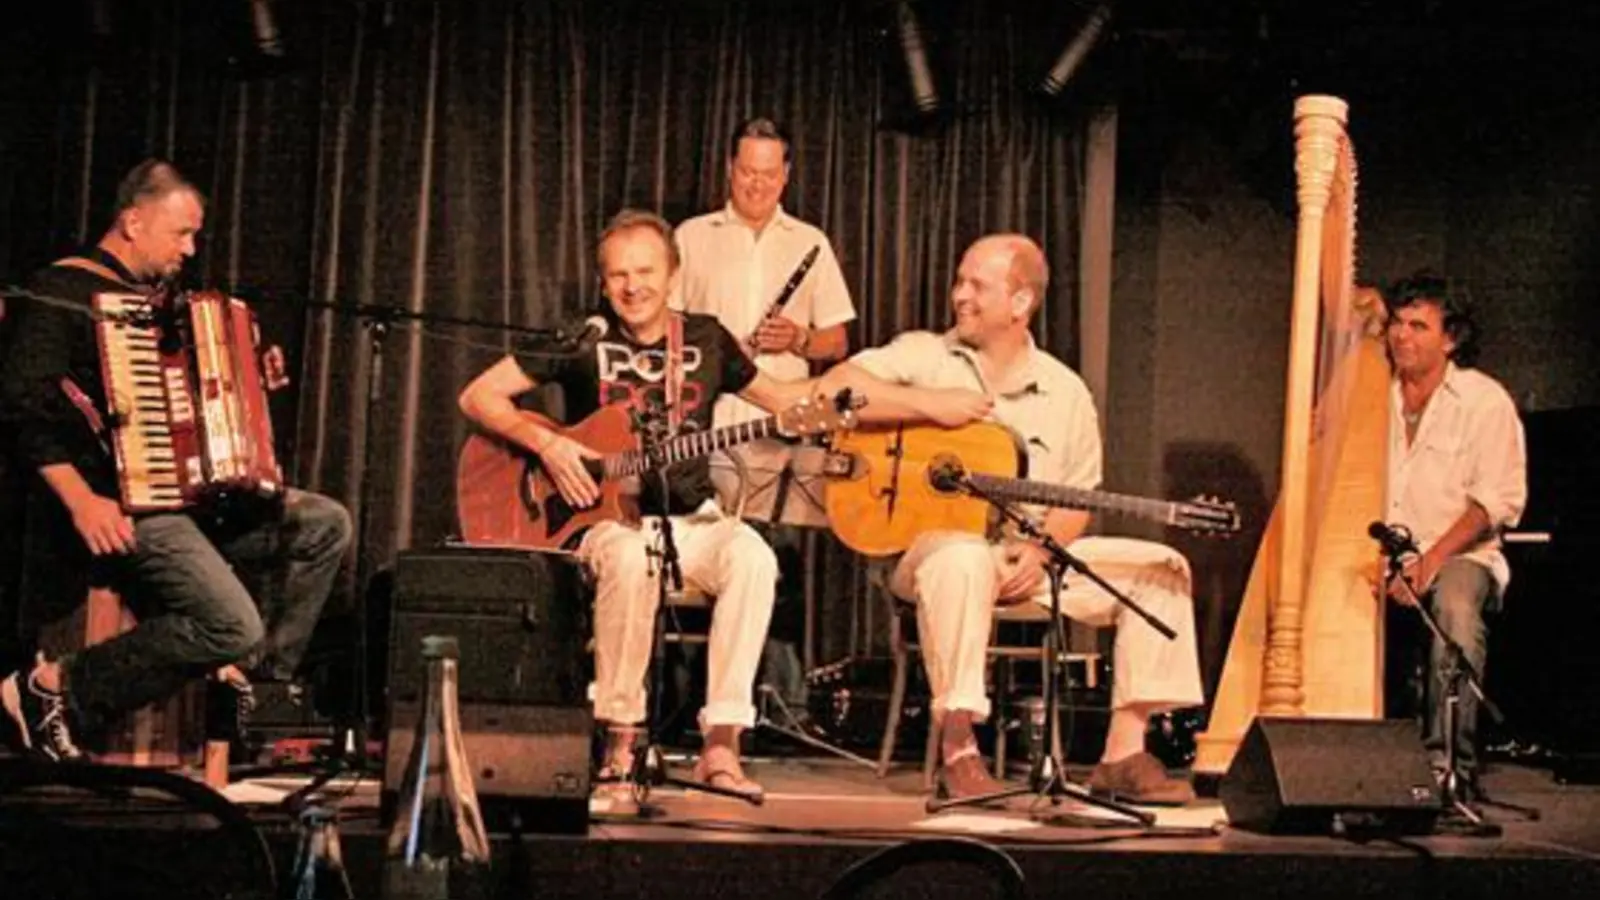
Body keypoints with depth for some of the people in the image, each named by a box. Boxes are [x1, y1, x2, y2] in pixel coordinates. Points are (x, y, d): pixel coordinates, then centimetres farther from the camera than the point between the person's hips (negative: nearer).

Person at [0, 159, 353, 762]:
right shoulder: (62, 291, -6)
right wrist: (80, 500, -25)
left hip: (191, 493, 9)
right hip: (121, 507, -9)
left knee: (325, 524, 1)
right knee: (233, 625, -23)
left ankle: (259, 677, 3)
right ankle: (55, 689, -11)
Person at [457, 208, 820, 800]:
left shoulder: (706, 340, 9)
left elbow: (776, 397, 24)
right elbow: (478, 397, 1)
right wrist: (547, 444, -14)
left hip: (691, 522, 3)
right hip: (607, 518, -2)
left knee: (752, 557, -30)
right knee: (631, 560, -38)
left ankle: (721, 743, -28)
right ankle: (619, 734, -21)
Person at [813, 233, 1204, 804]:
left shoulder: (1065, 392, 11)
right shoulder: (923, 356, 4)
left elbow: (1077, 500, 11)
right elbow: (833, 388, -10)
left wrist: (1042, 549, -9)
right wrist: (928, 404, -17)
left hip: (1029, 561, 4)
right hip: (931, 541, -4)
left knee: (1160, 568, -10)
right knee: (963, 558, -41)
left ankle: (1123, 755, -9)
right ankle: (957, 751, -34)